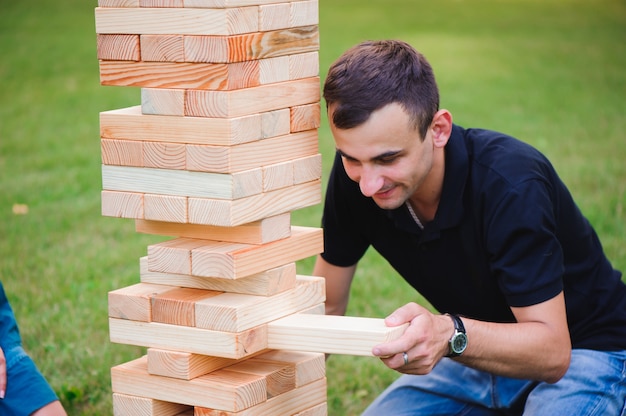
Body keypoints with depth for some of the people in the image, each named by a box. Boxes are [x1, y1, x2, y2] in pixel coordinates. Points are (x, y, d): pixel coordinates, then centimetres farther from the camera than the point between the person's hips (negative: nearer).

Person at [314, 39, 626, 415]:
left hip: (581, 351, -5)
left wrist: (449, 334, -50)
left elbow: (552, 351, -33)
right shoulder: (354, 177, -16)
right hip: (478, 351, 5)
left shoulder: (512, 184, -33)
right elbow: (326, 305, -5)